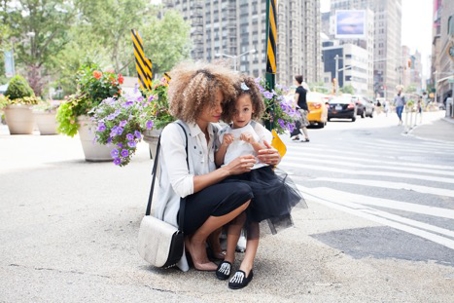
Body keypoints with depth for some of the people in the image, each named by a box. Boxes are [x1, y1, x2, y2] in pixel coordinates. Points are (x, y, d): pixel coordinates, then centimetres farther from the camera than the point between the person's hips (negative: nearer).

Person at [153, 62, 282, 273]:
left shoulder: (215, 131, 5)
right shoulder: (174, 133, -16)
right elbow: (182, 186, -23)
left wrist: (267, 160, -15)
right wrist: (227, 170, -26)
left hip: (203, 202, 7)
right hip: (177, 212, -7)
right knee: (241, 192, -27)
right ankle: (195, 242, -5)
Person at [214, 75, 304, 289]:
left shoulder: (258, 130, 6)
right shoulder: (224, 133, 10)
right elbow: (218, 162, 8)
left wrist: (254, 143, -13)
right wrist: (224, 145, -8)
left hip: (257, 176, -2)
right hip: (233, 178, 2)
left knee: (252, 217, -9)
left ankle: (247, 264, -12)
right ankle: (229, 257, -3)